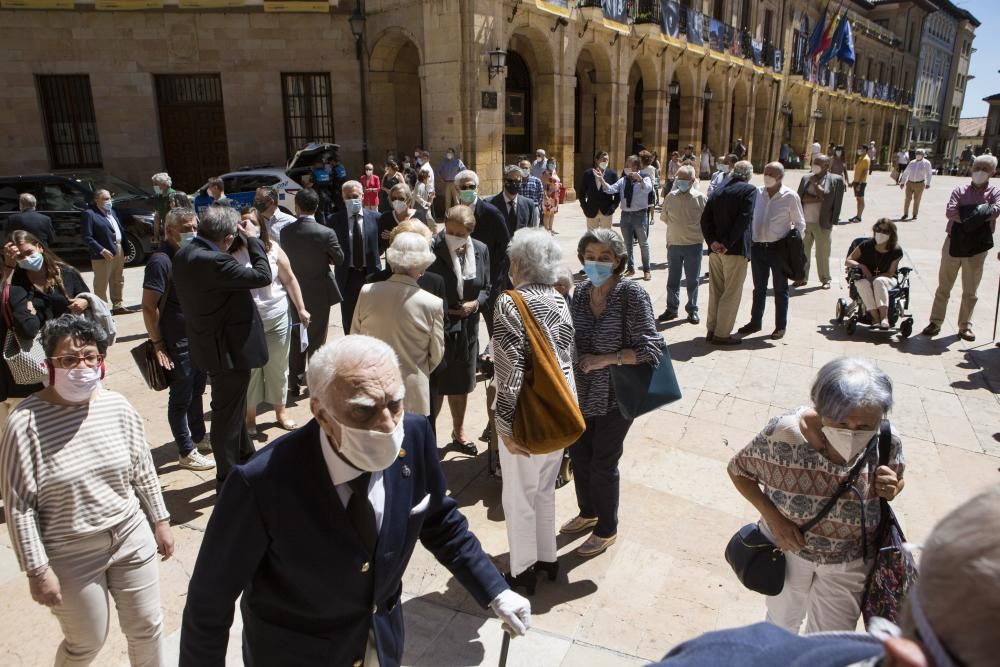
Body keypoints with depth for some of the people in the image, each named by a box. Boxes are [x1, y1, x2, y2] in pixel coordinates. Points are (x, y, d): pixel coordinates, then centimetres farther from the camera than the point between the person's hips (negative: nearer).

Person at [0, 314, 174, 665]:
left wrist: (160, 521, 9)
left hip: (132, 538, 3)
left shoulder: (118, 406, -8)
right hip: (71, 556, -3)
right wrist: (37, 570, -11)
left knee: (147, 628, 16)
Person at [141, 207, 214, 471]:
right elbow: (149, 306, -17)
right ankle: (186, 452, 18)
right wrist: (158, 345, -16)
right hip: (177, 344, -7)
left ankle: (198, 438, 36)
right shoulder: (161, 261, -16)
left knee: (197, 391, 20)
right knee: (181, 398, 6)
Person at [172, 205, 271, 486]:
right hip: (229, 348, -10)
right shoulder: (214, 261, -29)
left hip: (211, 344, 10)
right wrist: (253, 239, -11)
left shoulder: (184, 254, 2)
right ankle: (228, 478, 21)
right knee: (227, 413, 5)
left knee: (233, 407, 25)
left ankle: (245, 457, 45)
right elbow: (262, 276, -23)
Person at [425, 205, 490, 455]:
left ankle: (458, 432, 39)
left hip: (467, 327, 5)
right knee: (436, 384, 3)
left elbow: (486, 289, 6)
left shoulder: (481, 250, -2)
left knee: (460, 383, 20)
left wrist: (475, 304, -12)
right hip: (437, 326, -5)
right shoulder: (433, 249, -18)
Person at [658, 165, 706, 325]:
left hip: (693, 245, -3)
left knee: (692, 280, 7)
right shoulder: (671, 196, 1)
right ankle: (672, 309, 23)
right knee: (672, 279, 11)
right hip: (673, 244, 3)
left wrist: (698, 234, 0)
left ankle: (692, 310, 19)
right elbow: (664, 217, 13)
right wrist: (677, 226, 8)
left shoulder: (701, 198, -7)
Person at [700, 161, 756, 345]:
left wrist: (712, 241, -4)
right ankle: (722, 333, 5)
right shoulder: (749, 190, -6)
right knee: (732, 293, 2)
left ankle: (712, 329, 21)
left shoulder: (719, 192, 11)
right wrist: (728, 244, -16)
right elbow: (744, 219, -18)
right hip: (736, 249, -6)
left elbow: (705, 219, 3)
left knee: (715, 291, 14)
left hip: (716, 249, 6)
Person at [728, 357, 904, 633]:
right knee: (782, 623, 27)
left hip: (848, 565, 1)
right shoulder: (783, 435, -33)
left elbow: (897, 479, 0)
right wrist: (773, 517, -25)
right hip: (787, 549, -1)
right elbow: (738, 469, -14)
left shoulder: (887, 443, -24)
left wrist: (892, 489, -24)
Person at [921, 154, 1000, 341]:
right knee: (944, 286, 6)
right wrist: (977, 215, -19)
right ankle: (935, 322, 13)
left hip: (977, 246, 0)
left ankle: (965, 326, 20)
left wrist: (967, 215, -22)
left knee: (970, 290, 9)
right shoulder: (960, 190, 3)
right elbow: (951, 211, -13)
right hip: (954, 242, 0)